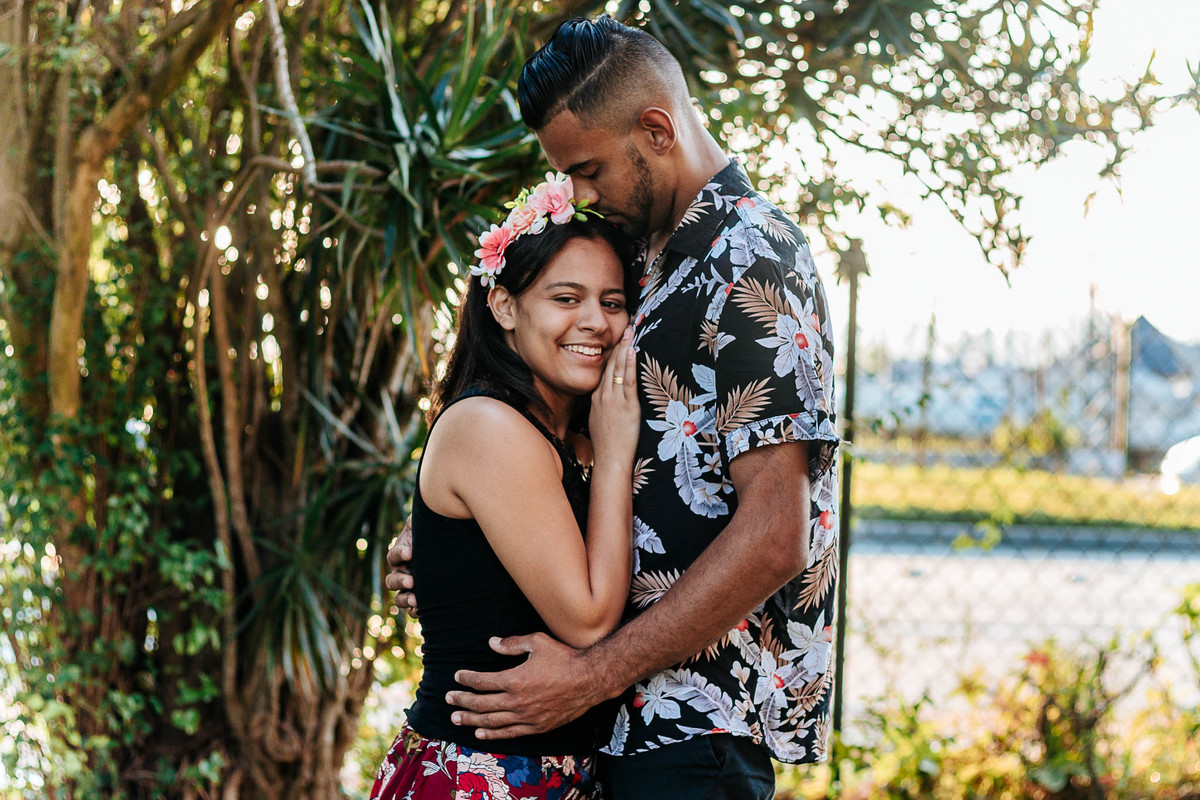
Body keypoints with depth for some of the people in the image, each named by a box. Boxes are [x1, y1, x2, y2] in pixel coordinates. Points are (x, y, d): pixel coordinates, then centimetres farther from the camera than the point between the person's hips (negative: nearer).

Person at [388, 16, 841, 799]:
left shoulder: (750, 262, -14)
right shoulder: (660, 263, 16)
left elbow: (774, 536, -21)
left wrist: (592, 675, -19)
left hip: (699, 725, -9)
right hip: (646, 712, 9)